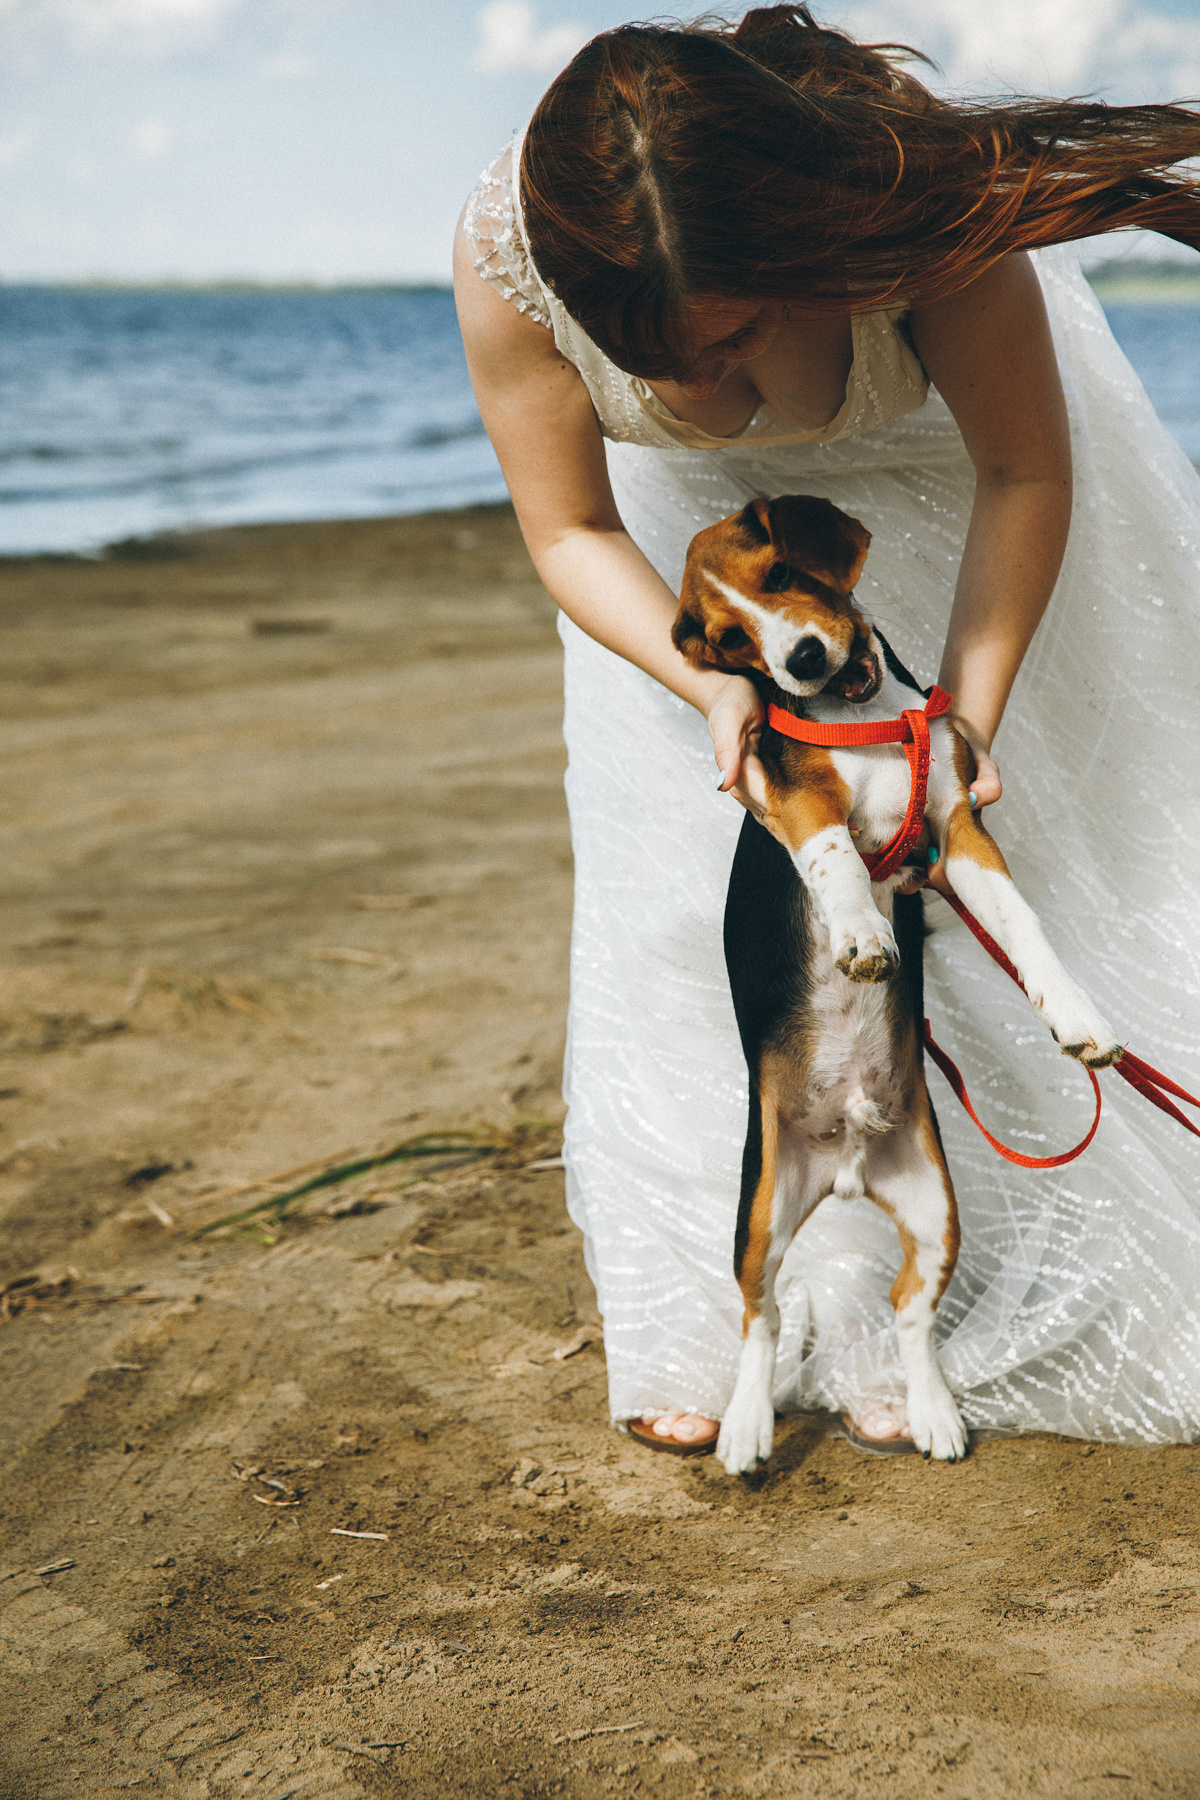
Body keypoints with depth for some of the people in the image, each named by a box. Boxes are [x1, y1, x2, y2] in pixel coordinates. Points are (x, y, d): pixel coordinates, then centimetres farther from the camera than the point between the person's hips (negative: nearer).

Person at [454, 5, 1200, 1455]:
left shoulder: (915, 201, -41)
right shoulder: (505, 252, -36)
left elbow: (1026, 474, -23)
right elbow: (572, 531, -20)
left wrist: (967, 715, -33)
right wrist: (712, 686, -36)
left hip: (930, 460, 0)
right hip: (698, 516, 1)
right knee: (683, 874, -4)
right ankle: (708, 1321, 8)